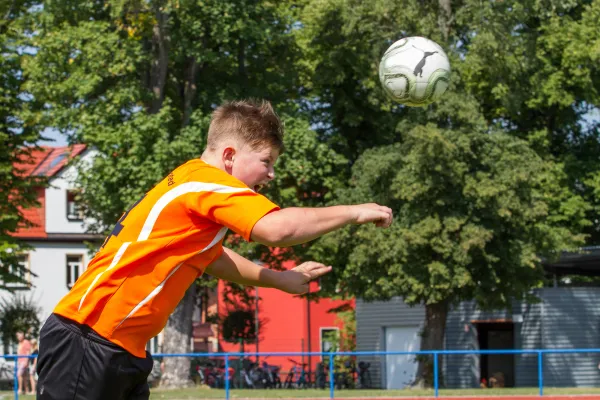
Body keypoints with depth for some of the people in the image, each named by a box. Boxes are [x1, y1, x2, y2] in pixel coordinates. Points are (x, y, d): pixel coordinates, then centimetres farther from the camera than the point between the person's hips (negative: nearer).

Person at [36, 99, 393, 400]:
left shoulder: (197, 190, 17)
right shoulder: (206, 181, -14)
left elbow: (208, 256, 36)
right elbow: (278, 229, -27)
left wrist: (278, 279, 31)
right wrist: (353, 212, -14)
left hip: (119, 350, 10)